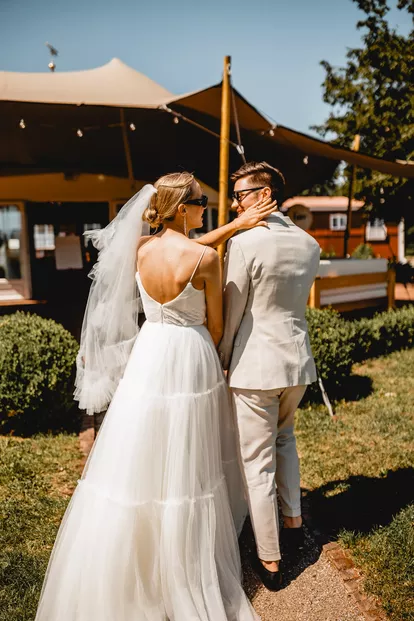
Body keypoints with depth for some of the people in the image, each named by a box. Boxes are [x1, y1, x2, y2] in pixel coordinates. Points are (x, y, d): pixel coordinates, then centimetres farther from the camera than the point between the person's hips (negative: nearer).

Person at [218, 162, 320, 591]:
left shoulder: (243, 243, -16)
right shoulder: (309, 245, 4)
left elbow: (232, 312, -10)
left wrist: (222, 359, 4)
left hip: (255, 366, -7)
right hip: (298, 361, 7)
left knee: (257, 465, 6)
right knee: (283, 437, 31)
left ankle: (270, 562, 19)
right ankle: (293, 521, 38)